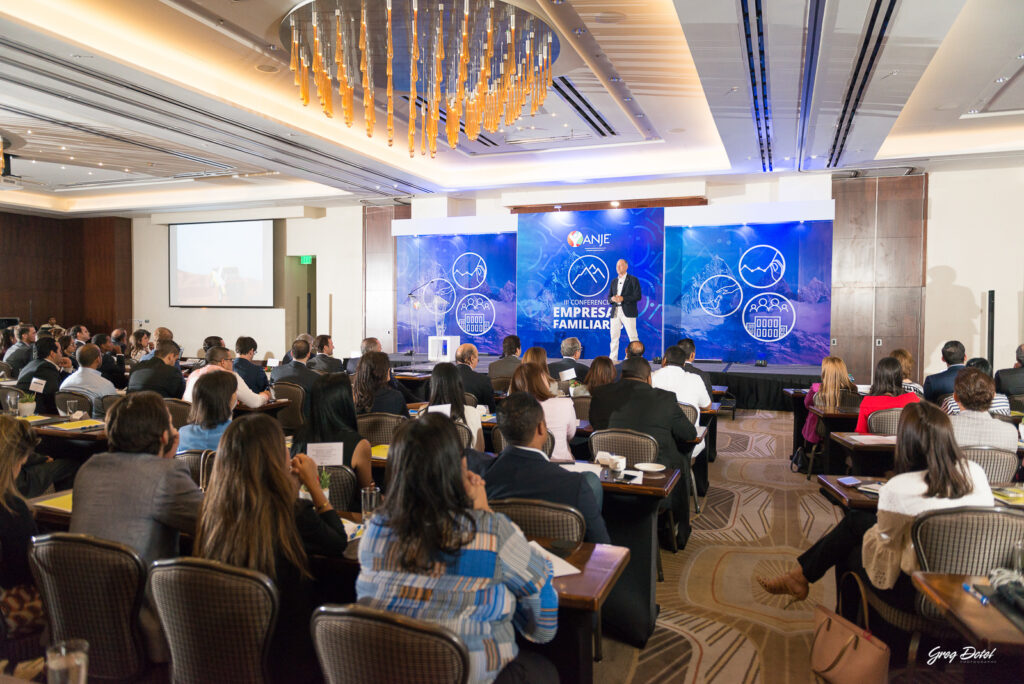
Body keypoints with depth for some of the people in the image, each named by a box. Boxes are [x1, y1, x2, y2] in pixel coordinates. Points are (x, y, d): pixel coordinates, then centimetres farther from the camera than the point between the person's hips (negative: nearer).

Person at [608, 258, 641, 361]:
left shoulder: (633, 280, 2)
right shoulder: (614, 281, 19)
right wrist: (612, 299, -7)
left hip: (628, 312, -5)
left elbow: (638, 296, -7)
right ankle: (613, 359, 8)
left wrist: (623, 298, -15)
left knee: (633, 336, -7)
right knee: (614, 336, 4)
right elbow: (609, 297, 17)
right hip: (615, 312, 5)